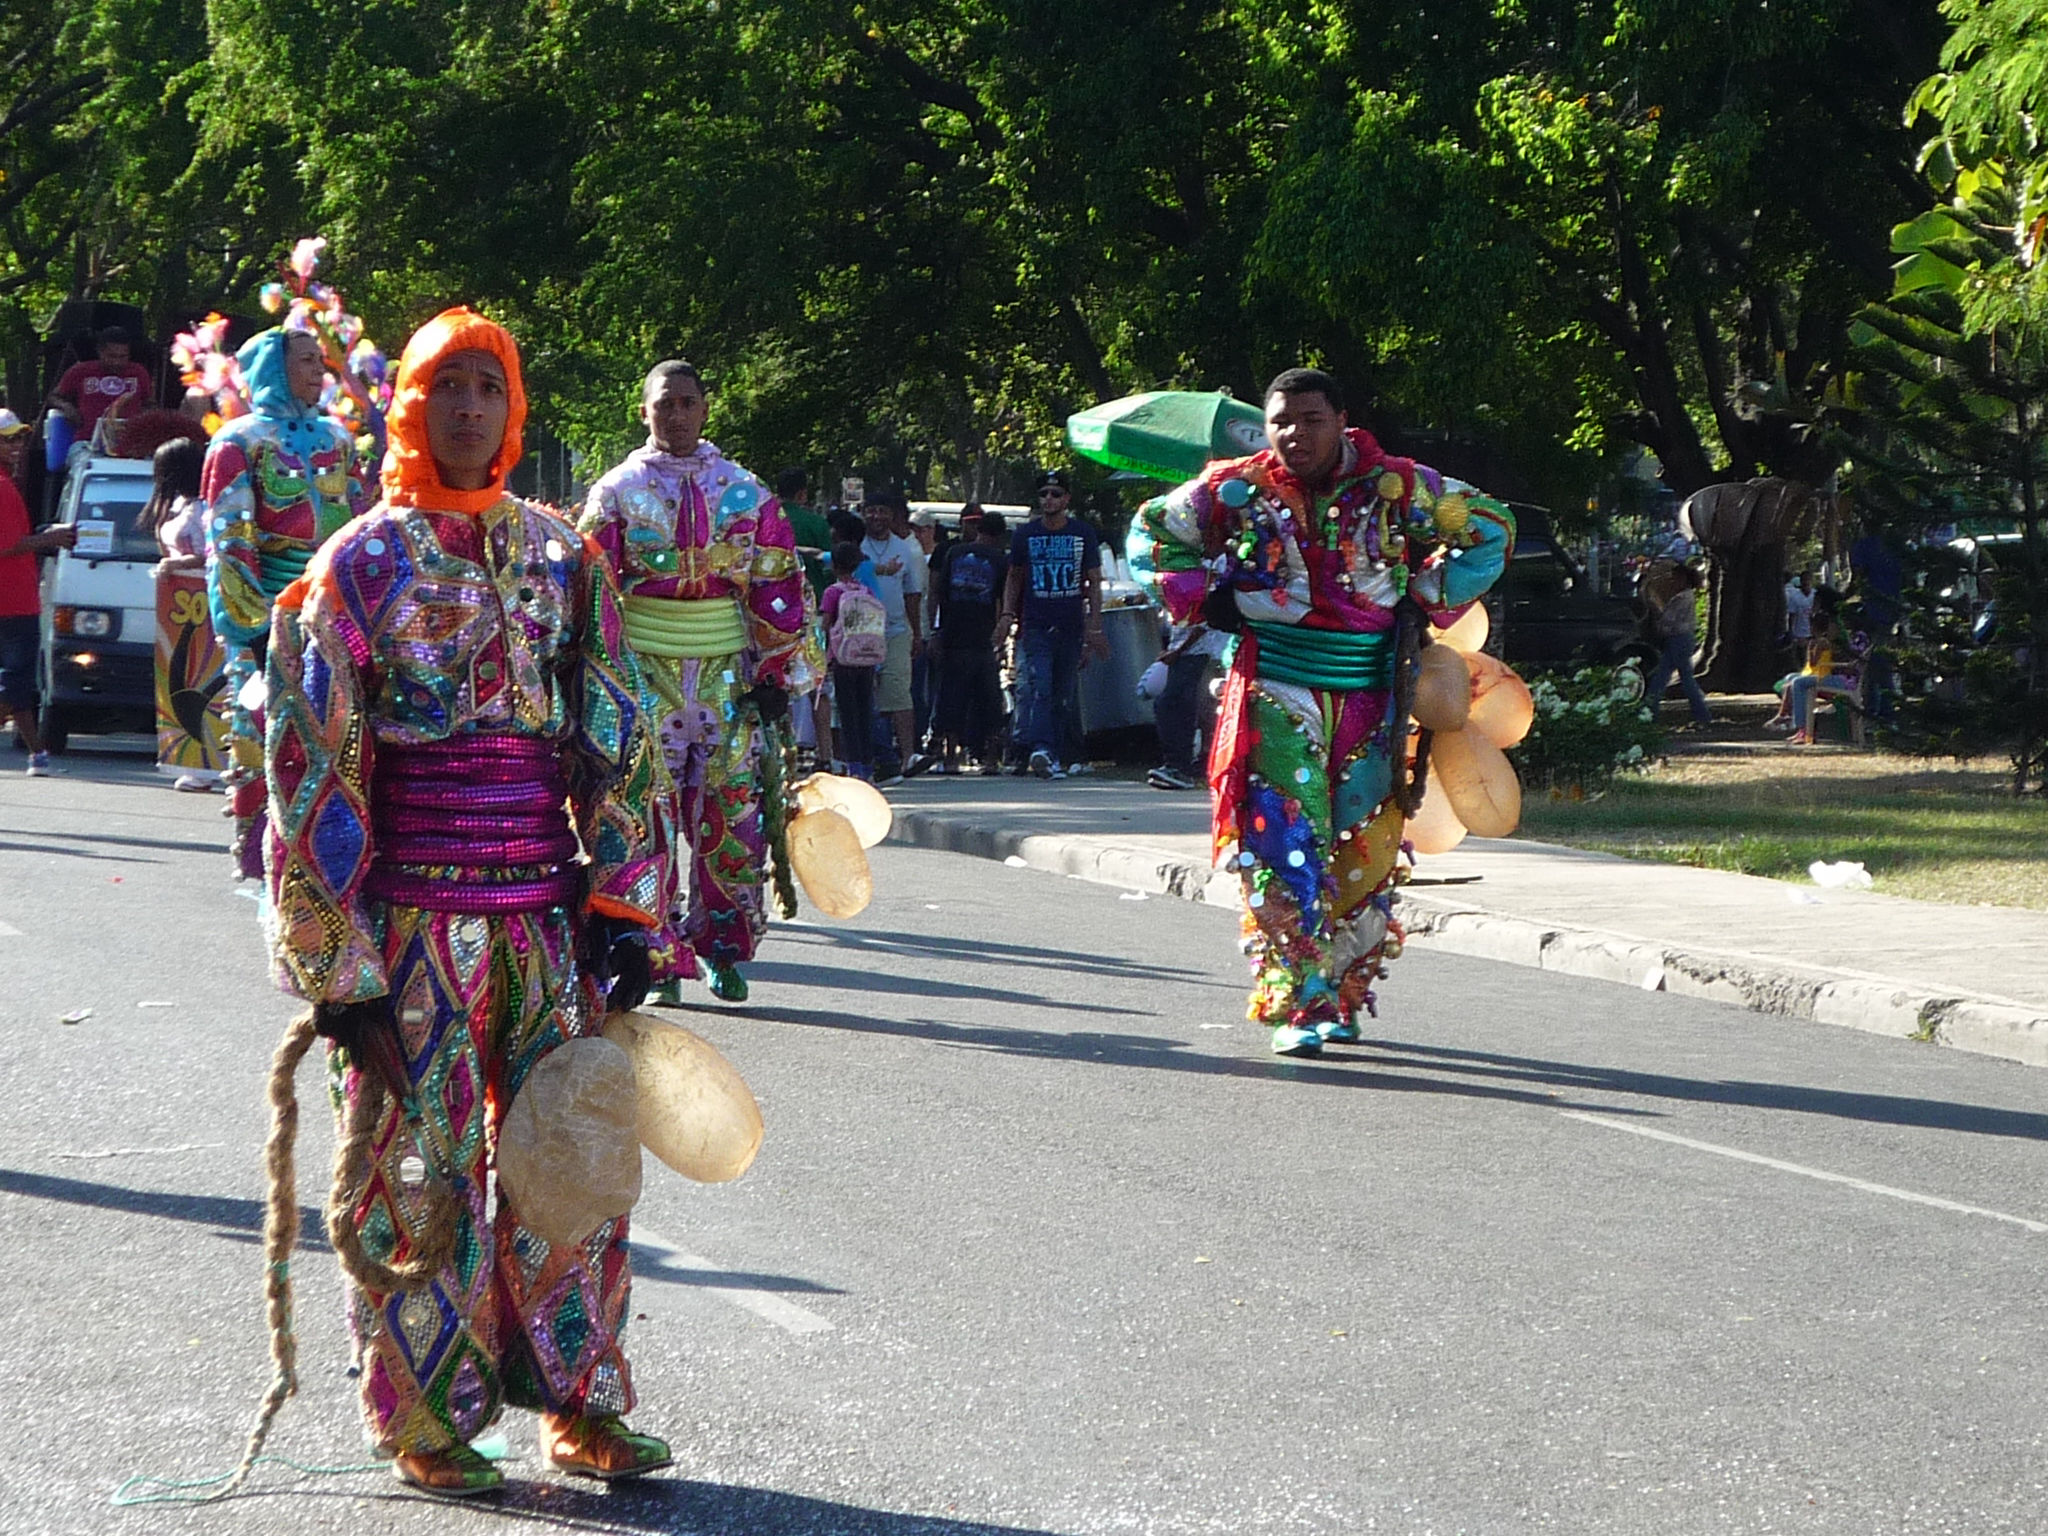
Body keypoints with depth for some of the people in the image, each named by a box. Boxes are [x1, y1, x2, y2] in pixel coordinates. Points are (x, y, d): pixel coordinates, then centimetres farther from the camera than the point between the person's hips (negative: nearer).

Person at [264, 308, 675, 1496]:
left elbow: (620, 738, 10)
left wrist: (626, 910, 2)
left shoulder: (561, 554, 9)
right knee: (423, 1172, 1)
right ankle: (428, 1425, 11)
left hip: (549, 915, 4)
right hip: (414, 922, -4)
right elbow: (311, 776, -5)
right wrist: (338, 969, -10)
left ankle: (579, 1403, 17)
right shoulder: (360, 568, -2)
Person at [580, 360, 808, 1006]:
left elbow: (779, 586, 8)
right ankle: (659, 959, 3)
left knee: (729, 817, 0)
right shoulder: (617, 492, 5)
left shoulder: (747, 493, 9)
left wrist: (777, 674, 2)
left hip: (728, 677, 1)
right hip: (644, 677, -1)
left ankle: (725, 952, 13)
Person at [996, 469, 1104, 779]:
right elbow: (1014, 578, 15)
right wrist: (1007, 615, 1)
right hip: (1035, 625, -1)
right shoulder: (1025, 535, 7)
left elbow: (1094, 582, 9)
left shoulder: (1083, 534, 7)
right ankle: (1040, 748, -29)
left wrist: (1094, 625, 1)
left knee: (1065, 692, 4)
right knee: (1038, 686, -17)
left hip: (1071, 626, 1)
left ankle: (1054, 754, 12)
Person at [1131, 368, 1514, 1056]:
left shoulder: (1398, 487, 0)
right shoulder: (1238, 489, 1)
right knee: (1286, 844, -14)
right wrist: (1203, 597, 0)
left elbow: (1490, 528, 12)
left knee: (1365, 850, 5)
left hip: (1369, 697, 2)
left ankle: (1343, 997, 20)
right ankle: (1298, 1004, -16)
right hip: (1276, 691, -2)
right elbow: (1152, 530, 14)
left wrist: (1429, 600, 4)